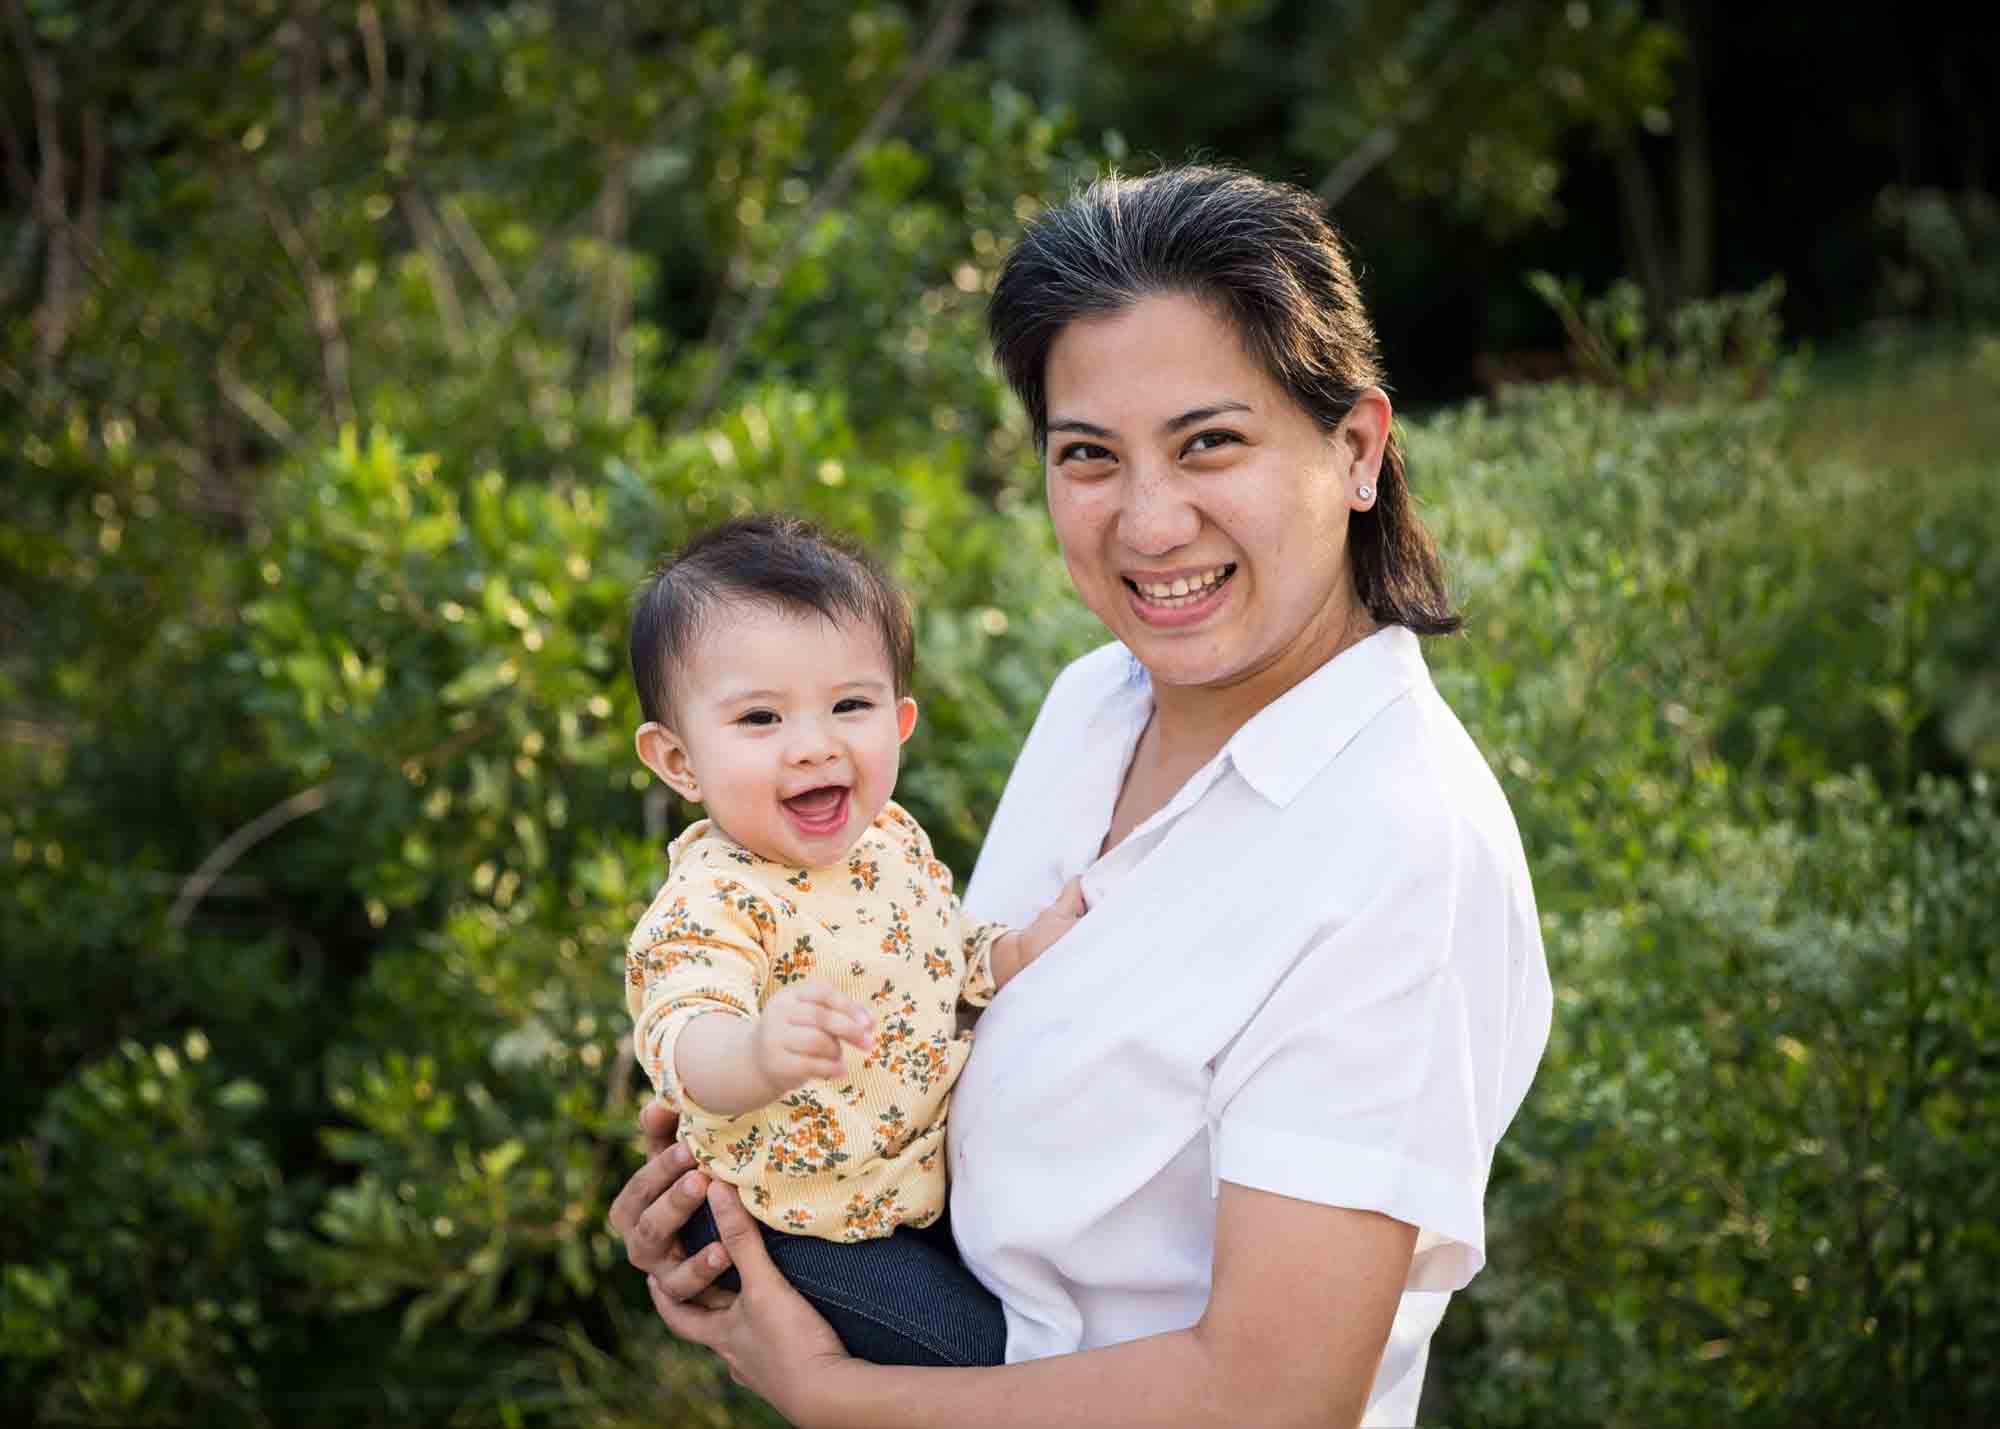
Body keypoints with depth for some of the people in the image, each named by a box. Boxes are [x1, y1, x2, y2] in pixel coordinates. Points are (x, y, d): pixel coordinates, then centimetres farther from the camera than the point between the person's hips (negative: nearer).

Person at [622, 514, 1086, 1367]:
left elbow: (951, 961, 17)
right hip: (798, 1228, -8)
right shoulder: (716, 906, -26)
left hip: (928, 1180, 8)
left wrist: (1030, 947, -3)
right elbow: (683, 1039, -43)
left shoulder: (891, 838, 1)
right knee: (991, 1354, -14)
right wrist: (759, 1052, -64)